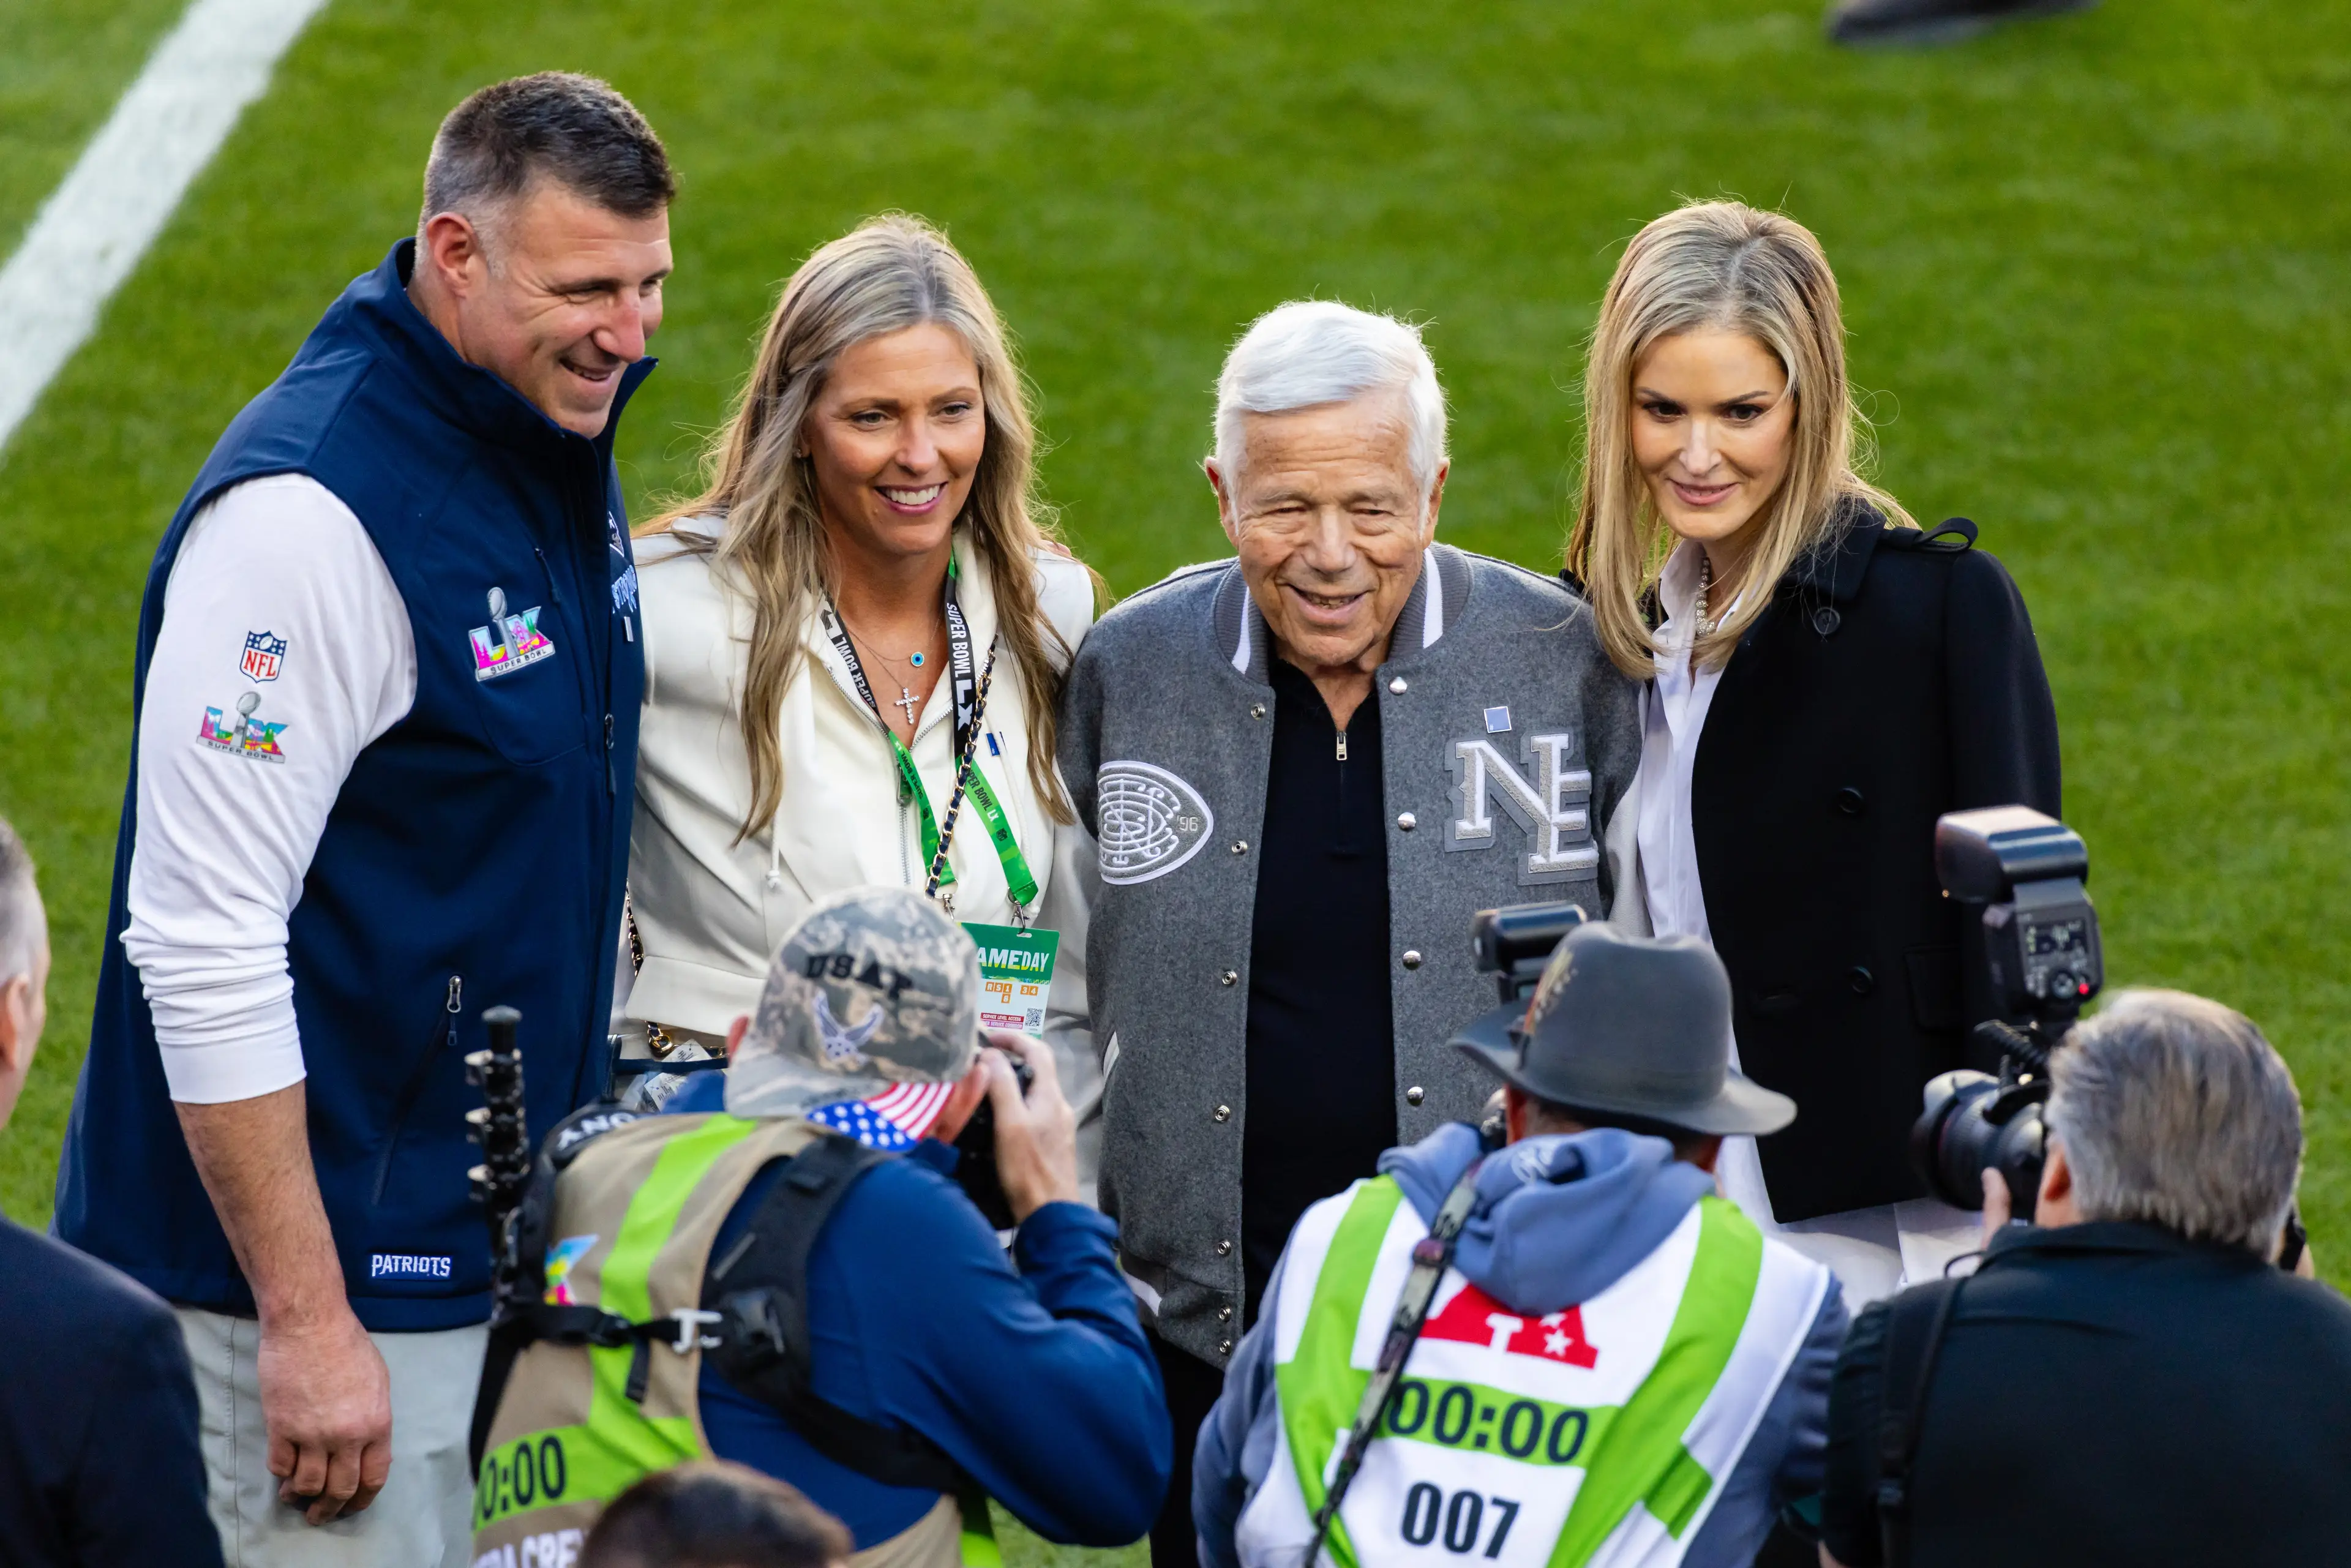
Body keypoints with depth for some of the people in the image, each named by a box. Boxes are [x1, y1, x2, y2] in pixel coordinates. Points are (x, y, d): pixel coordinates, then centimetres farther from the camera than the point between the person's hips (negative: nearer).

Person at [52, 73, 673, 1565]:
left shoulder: (561, 454, 7)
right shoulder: (308, 515, -21)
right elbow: (203, 946, -23)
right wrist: (304, 1322, -23)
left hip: (500, 1260, 9)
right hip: (324, 1278, -9)